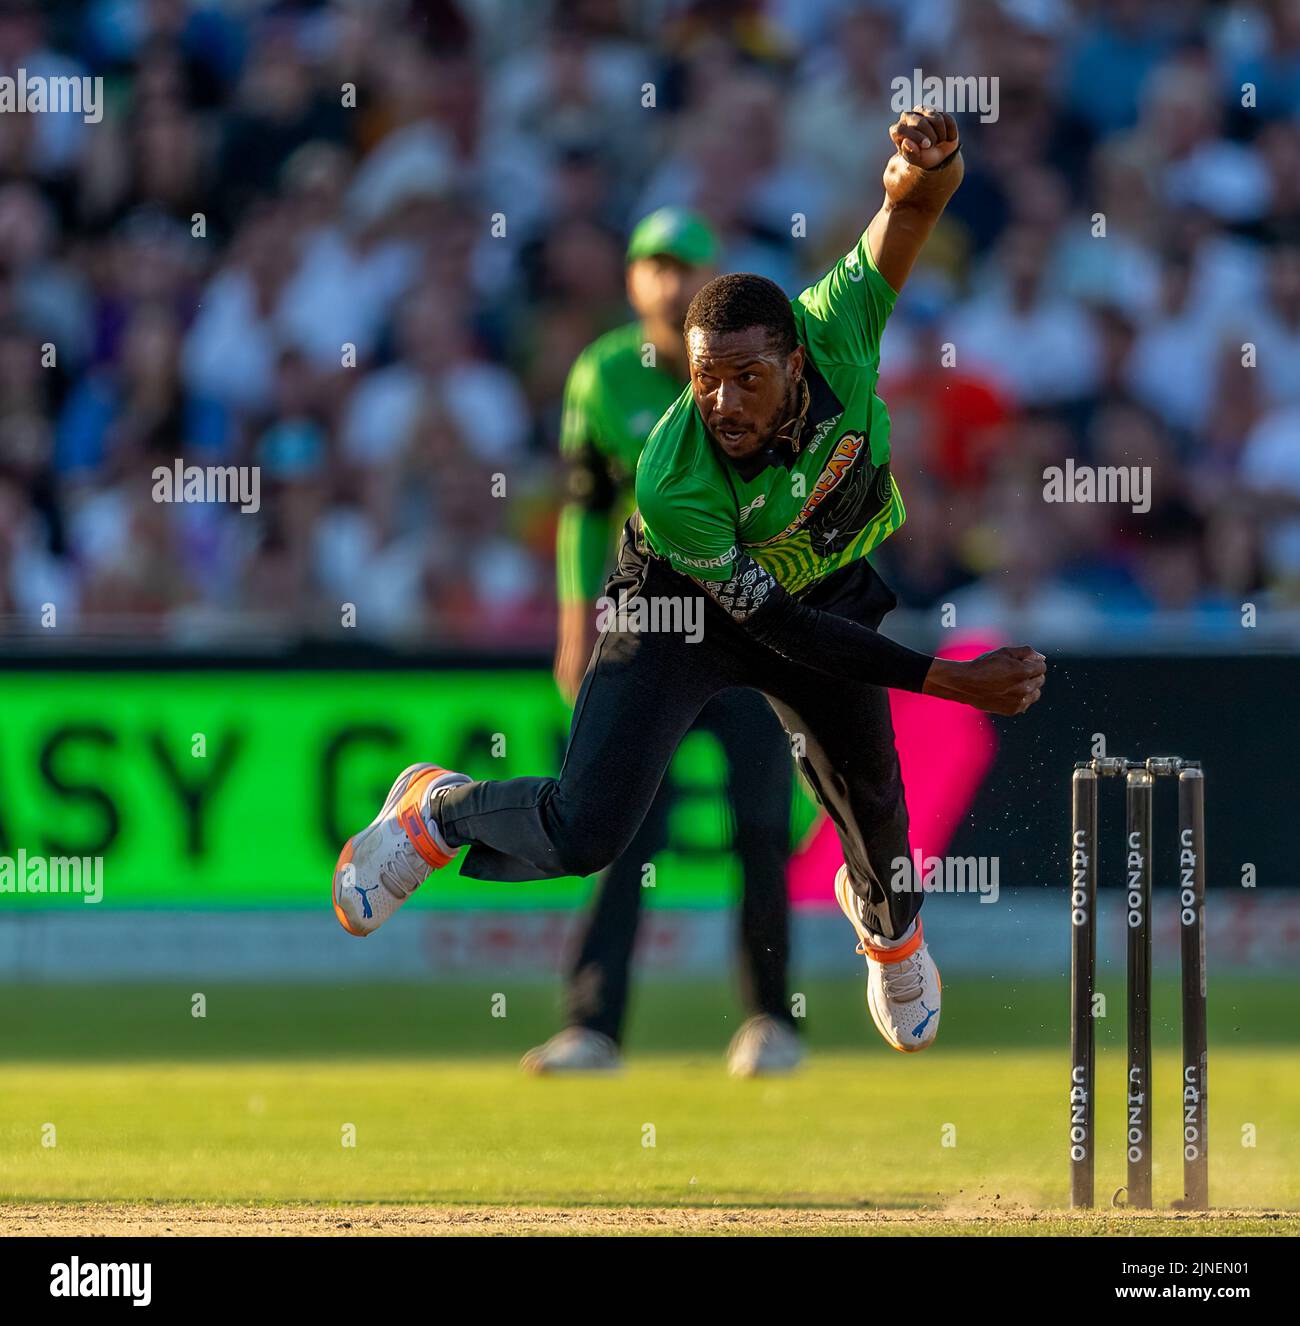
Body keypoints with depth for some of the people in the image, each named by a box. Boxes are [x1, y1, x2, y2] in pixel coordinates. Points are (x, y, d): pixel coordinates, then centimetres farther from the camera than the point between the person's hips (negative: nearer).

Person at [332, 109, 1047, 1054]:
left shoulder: (834, 335, -34)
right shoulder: (672, 487, -40)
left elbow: (915, 206, -33)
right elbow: (782, 630, -31)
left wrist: (925, 170, -60)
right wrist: (953, 682, -32)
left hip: (828, 581, 4)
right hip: (685, 603, -4)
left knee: (872, 805, 13)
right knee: (583, 834, -15)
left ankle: (889, 924, 53)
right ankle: (439, 811, 20)